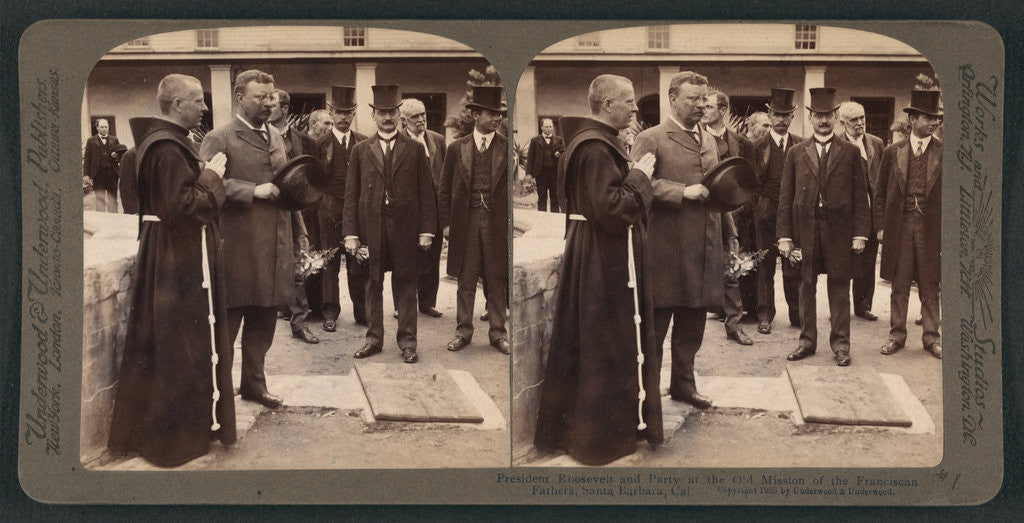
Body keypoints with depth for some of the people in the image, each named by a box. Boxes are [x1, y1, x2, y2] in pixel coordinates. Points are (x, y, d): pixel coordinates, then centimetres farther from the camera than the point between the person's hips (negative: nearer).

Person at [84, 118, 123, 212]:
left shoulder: (114, 140, 13)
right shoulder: (91, 141, 7)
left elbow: (121, 154, 14)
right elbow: (87, 158, 3)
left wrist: (116, 155, -10)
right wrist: (87, 174, -5)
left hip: (112, 173, 1)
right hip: (98, 174, -1)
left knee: (112, 199, 4)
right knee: (100, 199, 2)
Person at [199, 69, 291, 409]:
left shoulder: (275, 136, 16)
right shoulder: (219, 139, -6)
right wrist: (252, 191, -22)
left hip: (274, 246, 7)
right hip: (238, 248, -6)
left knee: (263, 322, 14)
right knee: (227, 320, 3)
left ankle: (254, 383, 28)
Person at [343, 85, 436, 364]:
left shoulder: (415, 149, 6)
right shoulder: (360, 150, 7)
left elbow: (426, 192, 4)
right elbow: (351, 194, 5)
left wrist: (426, 230, -3)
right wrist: (351, 233, -2)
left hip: (405, 227, -1)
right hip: (371, 228, 1)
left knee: (405, 284, 4)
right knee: (373, 285, 7)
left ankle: (407, 341, 11)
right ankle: (374, 338, 17)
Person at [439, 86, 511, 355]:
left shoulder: (507, 148, 3)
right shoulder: (457, 148, 6)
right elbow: (445, 189, 9)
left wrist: (512, 222, -2)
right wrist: (446, 222, 2)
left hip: (497, 221, -1)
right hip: (465, 221, 1)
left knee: (497, 280, 5)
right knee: (465, 280, 6)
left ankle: (497, 333, 15)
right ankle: (463, 331, 17)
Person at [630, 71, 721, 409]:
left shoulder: (709, 141, 17)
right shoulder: (651, 139, -6)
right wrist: (682, 192, -20)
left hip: (703, 248, 7)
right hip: (666, 247, -6)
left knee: (692, 324, 14)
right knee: (655, 322, 2)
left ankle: (683, 384, 27)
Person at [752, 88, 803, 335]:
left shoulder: (801, 145, 7)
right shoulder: (758, 145, 1)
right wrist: (755, 207, -4)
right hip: (766, 211, -1)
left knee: (793, 267, 4)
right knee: (765, 266, 5)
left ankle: (797, 315, 14)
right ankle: (765, 316, 12)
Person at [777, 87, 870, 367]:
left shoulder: (851, 152, 6)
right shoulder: (796, 153, 8)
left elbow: (860, 196, 3)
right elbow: (785, 197, 5)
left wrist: (860, 233, -4)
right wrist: (784, 236, -1)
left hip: (839, 229, -1)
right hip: (805, 228, 1)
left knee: (839, 287, 3)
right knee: (806, 287, 7)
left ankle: (840, 343, 11)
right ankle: (807, 340, 17)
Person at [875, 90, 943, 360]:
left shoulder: (945, 153, 3)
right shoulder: (893, 153, 6)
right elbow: (880, 192, 9)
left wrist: (946, 228, -3)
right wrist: (881, 225, 3)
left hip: (932, 228, -1)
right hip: (899, 228, 1)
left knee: (930, 286, 6)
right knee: (899, 284, 7)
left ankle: (931, 337, 16)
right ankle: (897, 335, 17)